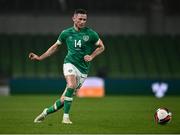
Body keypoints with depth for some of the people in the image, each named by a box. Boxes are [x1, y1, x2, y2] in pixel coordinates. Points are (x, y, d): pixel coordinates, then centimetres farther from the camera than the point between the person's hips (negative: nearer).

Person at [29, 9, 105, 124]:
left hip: (83, 69, 1)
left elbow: (101, 47, 12)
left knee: (65, 99, 0)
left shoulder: (91, 34, -1)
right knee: (71, 85, -31)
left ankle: (47, 112, 23)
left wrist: (91, 56, -5)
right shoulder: (66, 33, 5)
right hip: (70, 63, -1)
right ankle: (66, 117, -24)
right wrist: (39, 58, 14)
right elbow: (56, 46, 18)